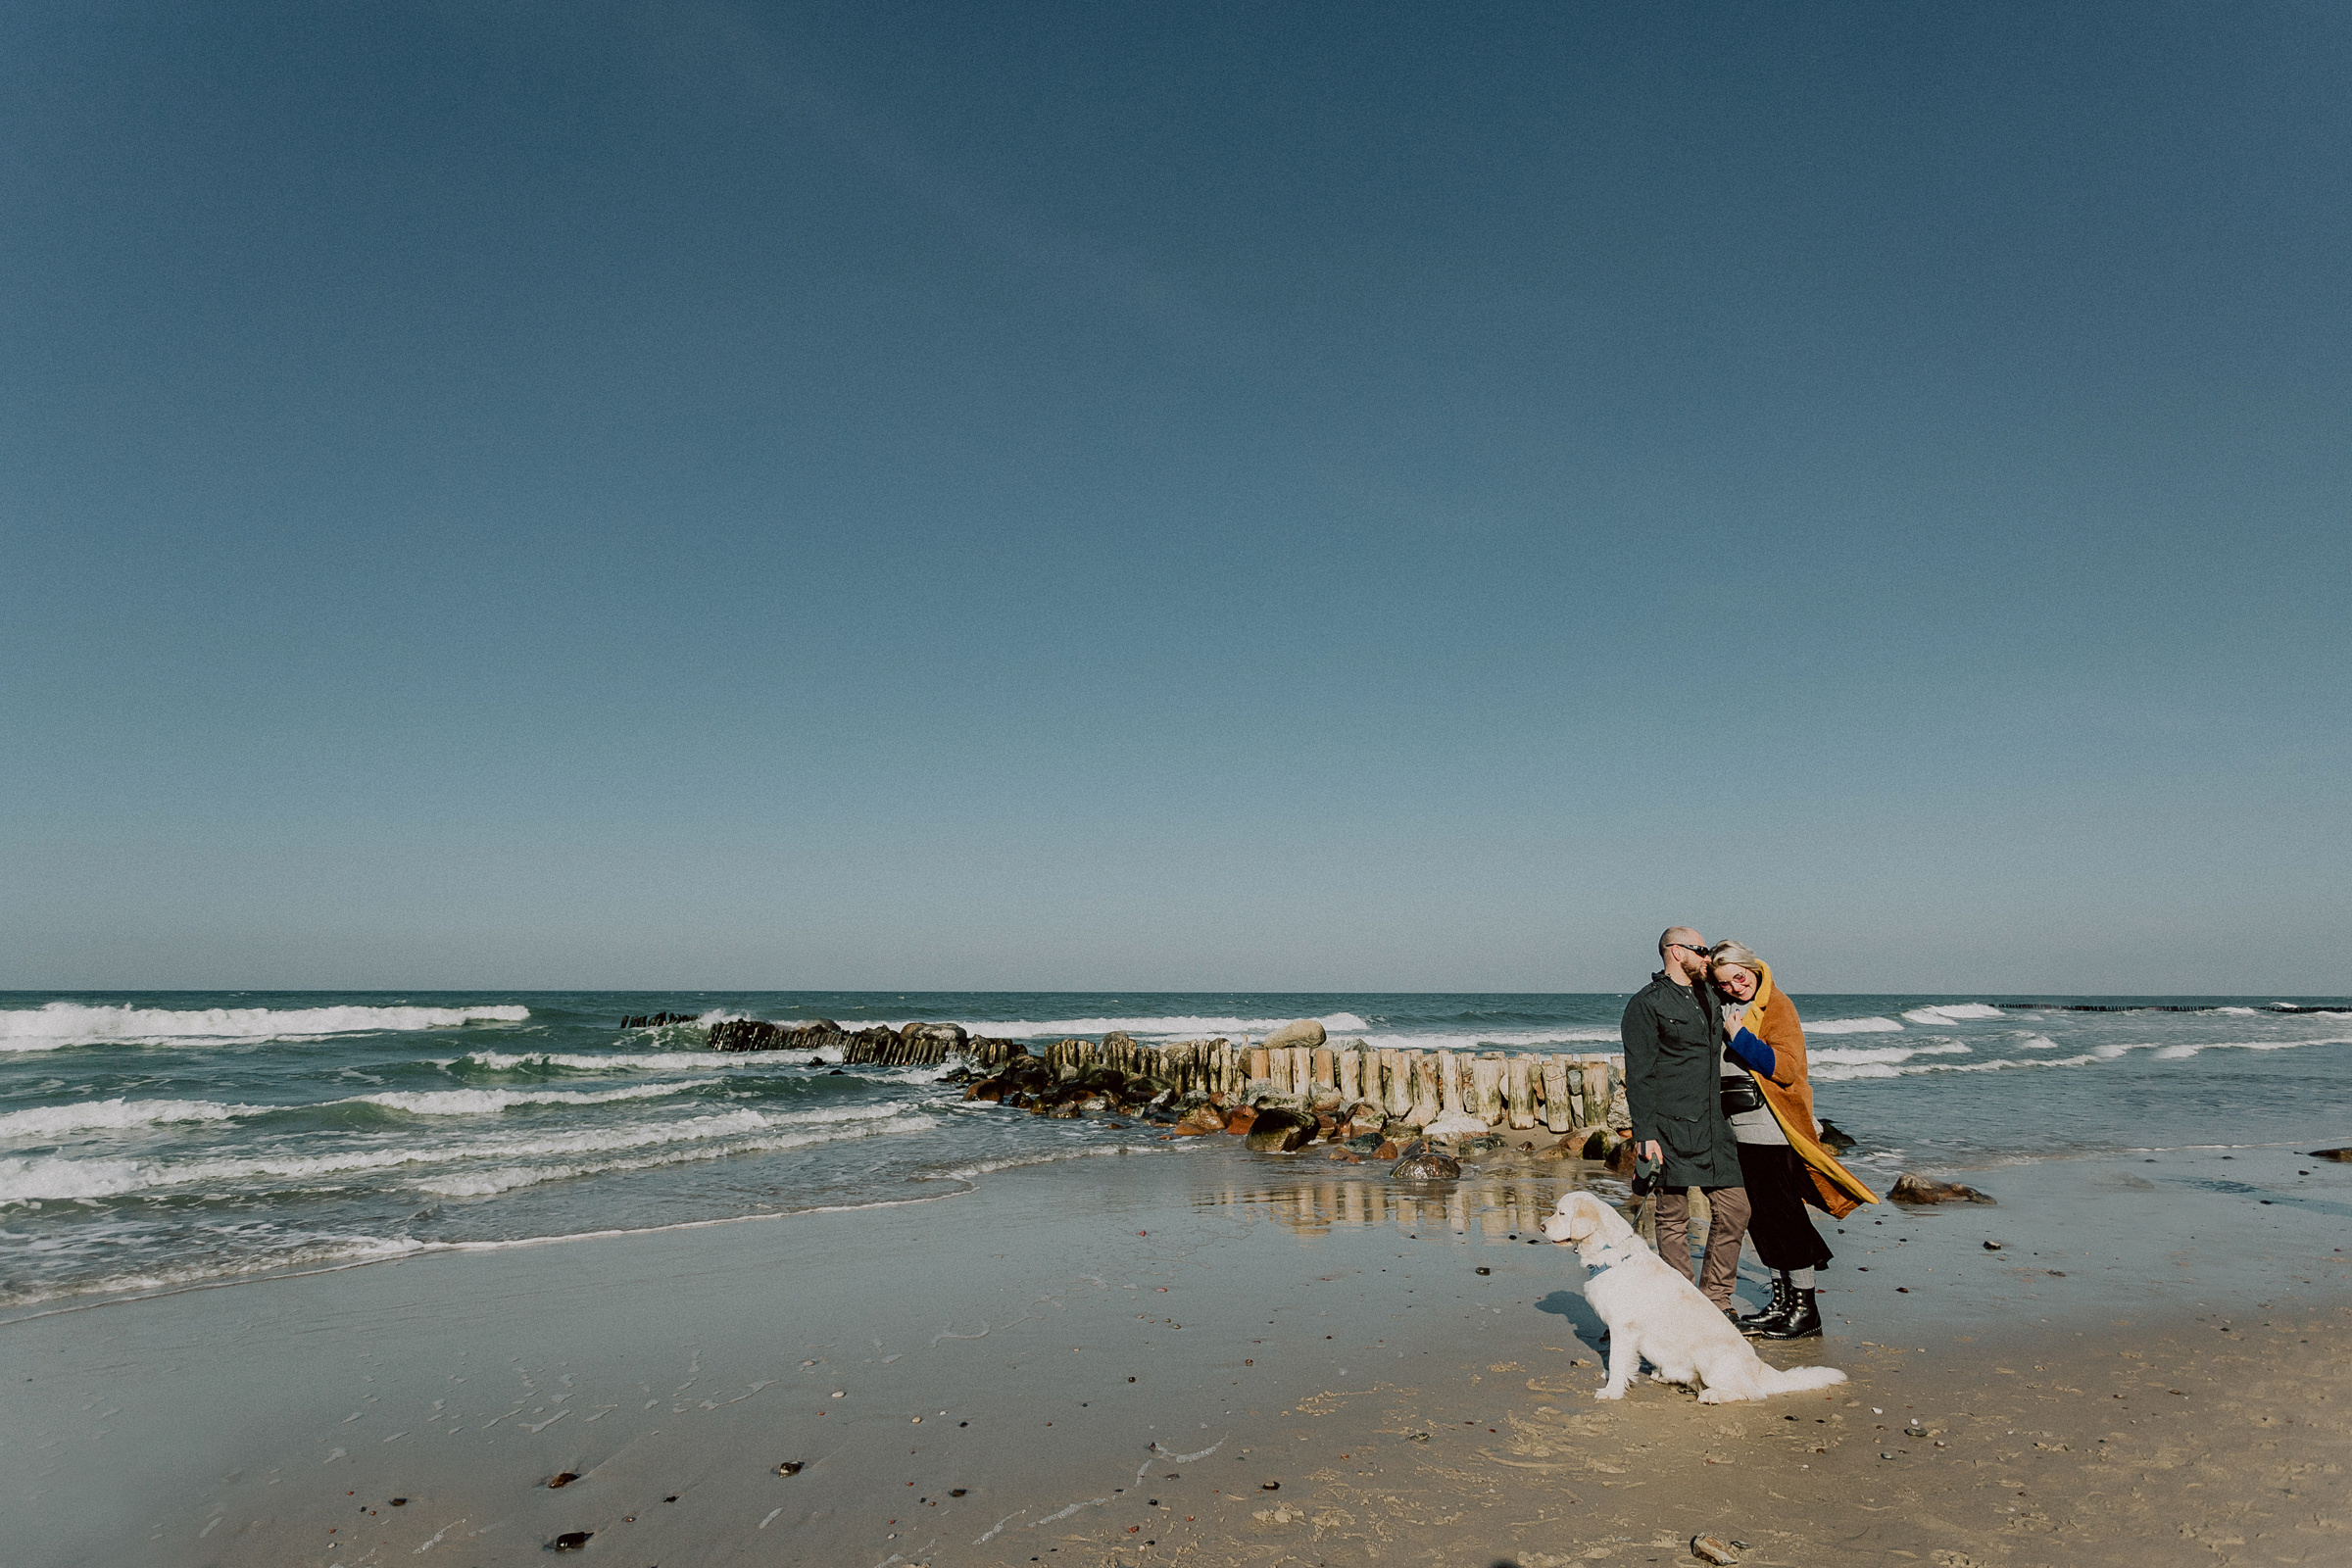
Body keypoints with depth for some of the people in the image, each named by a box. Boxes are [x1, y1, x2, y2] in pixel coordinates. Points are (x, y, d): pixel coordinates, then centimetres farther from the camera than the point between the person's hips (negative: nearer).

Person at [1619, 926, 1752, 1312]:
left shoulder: (1709, 997, 17)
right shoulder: (1646, 1004, -6)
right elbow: (1638, 1075, -10)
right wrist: (1645, 1134, -15)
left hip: (1713, 1128, 7)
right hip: (1670, 1130, -7)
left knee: (1734, 1211, 5)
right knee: (1673, 1219, 1)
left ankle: (1716, 1302, 19)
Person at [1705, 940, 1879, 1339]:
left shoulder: (1776, 1006, -8)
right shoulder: (1721, 1008, 12)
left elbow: (1785, 1067, -17)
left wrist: (1739, 1036, -19)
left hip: (1773, 1130, -7)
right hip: (1738, 1130, 7)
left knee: (1785, 1216, -1)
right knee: (1760, 1217, 12)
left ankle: (1805, 1312, 9)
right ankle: (1780, 1302, 23)